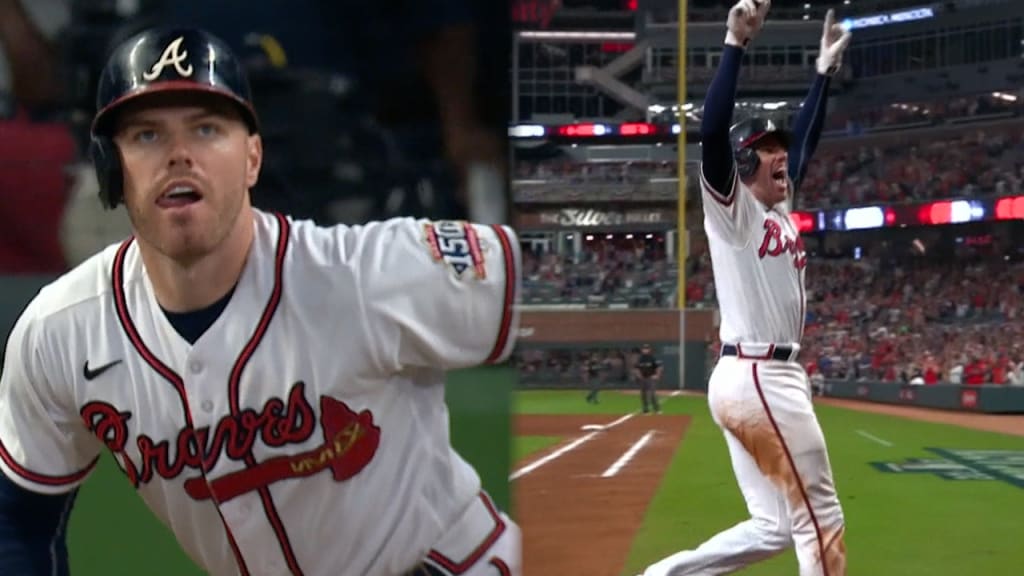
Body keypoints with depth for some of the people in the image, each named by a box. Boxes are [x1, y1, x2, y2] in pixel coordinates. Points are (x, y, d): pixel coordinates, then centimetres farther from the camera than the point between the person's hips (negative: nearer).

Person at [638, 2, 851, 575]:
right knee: (821, 520, -5)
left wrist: (826, 68, 25)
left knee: (775, 527, 10)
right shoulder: (730, 207, -5)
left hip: (773, 380, 9)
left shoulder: (779, 210, 19)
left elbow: (806, 140, 28)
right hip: (756, 380, -9)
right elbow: (713, 132, -20)